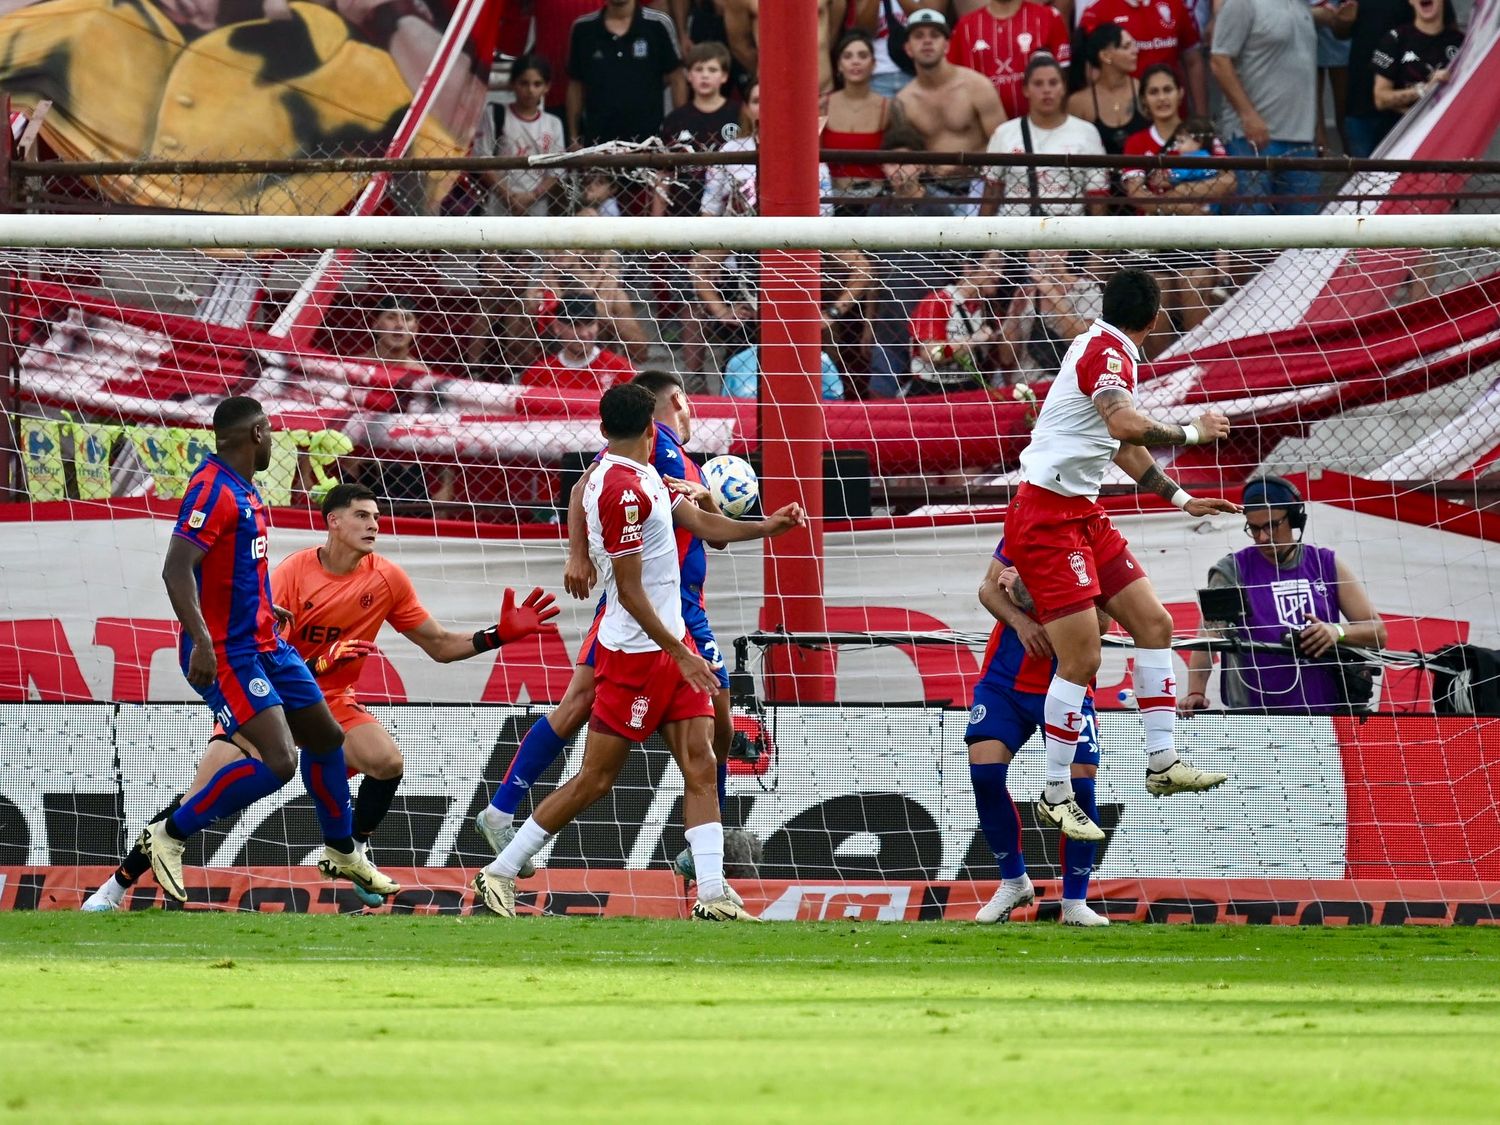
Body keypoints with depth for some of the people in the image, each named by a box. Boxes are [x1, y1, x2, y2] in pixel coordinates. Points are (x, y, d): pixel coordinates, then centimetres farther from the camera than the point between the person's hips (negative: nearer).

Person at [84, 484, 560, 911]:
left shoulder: (387, 579, -6)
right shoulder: (293, 573, -16)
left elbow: (440, 646, 2)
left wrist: (499, 635, -11)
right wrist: (320, 663, -35)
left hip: (332, 701, 3)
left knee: (387, 760, -26)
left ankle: (354, 852, 2)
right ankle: (115, 887, -1)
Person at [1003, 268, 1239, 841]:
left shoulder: (1114, 351, 14)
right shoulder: (1106, 350, -17)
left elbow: (1122, 447, 29)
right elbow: (1128, 426, -36)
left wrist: (1181, 498, 28)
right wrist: (1193, 432, -21)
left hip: (1084, 514, 10)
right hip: (1047, 516, -10)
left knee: (1154, 622, 6)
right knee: (1082, 658, -11)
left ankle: (1162, 762, 10)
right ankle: (1055, 795, 0)